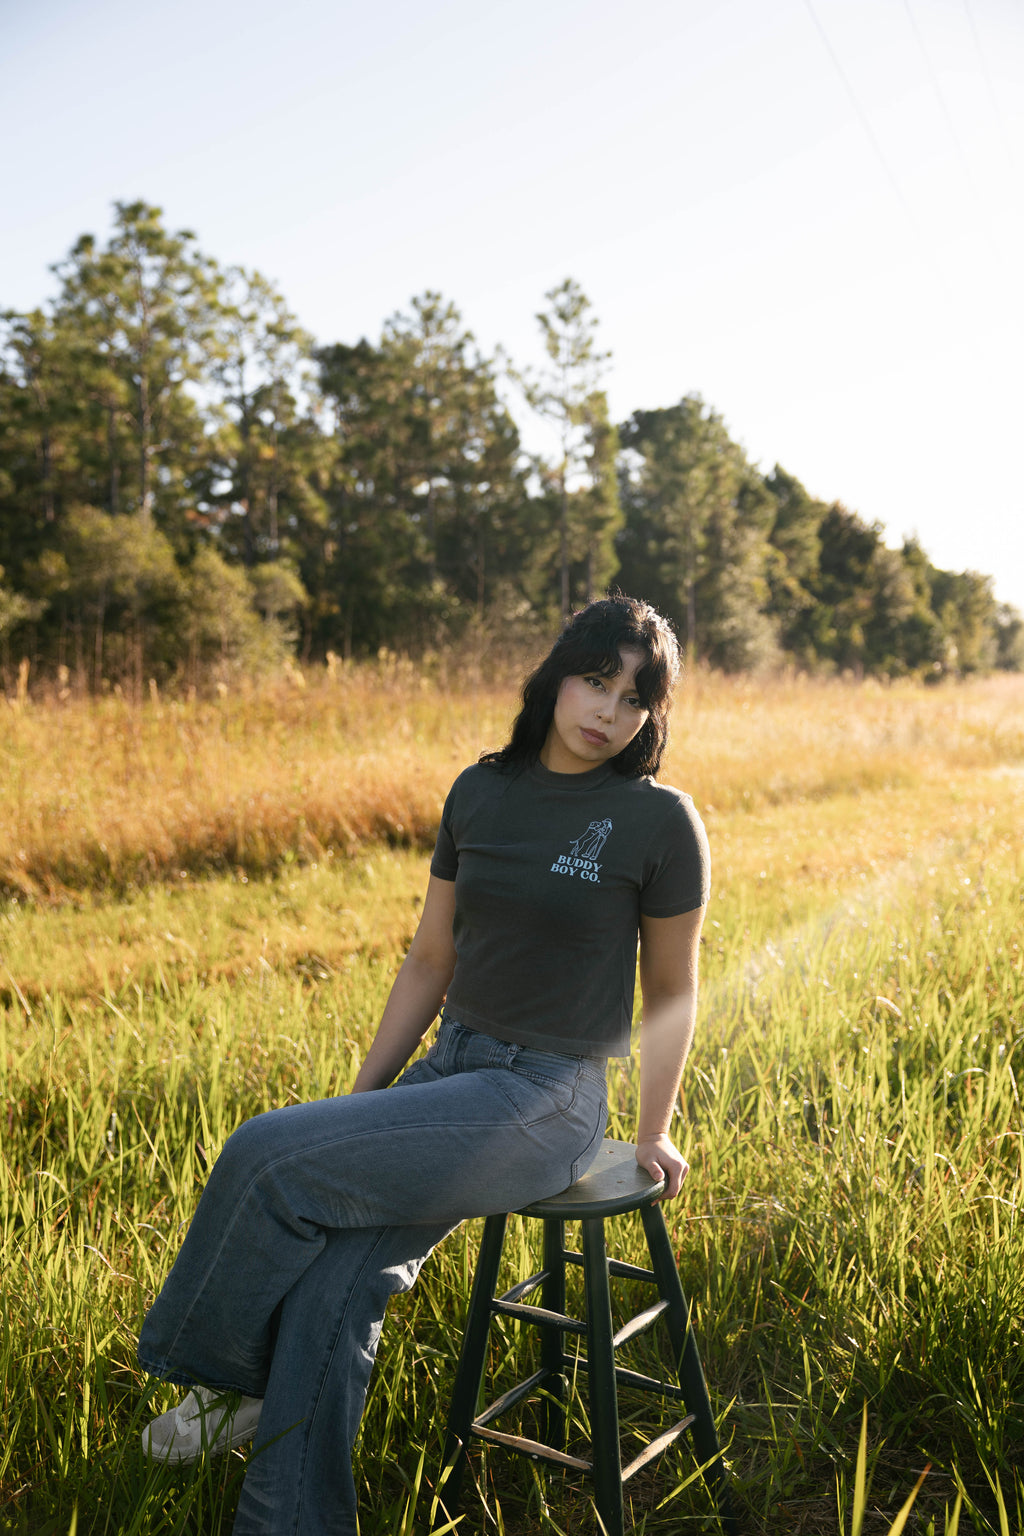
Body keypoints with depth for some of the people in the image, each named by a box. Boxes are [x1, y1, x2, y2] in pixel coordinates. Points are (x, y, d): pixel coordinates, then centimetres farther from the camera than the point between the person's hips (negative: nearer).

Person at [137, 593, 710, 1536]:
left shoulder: (659, 823, -8)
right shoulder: (481, 793, 6)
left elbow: (672, 991, 2)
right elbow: (429, 963, 11)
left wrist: (654, 1135, 5)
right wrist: (360, 1102, 10)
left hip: (546, 1103, -5)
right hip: (450, 1068, 5)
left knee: (271, 1156, -16)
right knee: (335, 1283, -14)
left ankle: (229, 1381, 9)